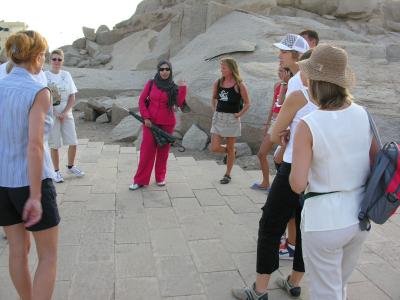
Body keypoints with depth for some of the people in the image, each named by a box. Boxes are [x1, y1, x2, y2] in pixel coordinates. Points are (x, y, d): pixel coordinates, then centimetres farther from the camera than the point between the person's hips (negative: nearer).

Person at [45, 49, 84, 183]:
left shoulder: (66, 75, 4)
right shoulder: (44, 76, -6)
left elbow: (72, 97, 2)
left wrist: (65, 113, -8)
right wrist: (54, 113, -12)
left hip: (67, 114, 3)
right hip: (51, 115, -3)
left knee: (73, 143, 5)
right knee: (54, 145, 2)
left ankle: (71, 167, 26)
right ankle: (57, 171, 18)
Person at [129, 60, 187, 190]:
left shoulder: (174, 87, 2)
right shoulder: (151, 84, 1)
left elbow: (179, 104, -11)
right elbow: (142, 100, 2)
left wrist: (182, 88, -19)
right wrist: (146, 118, -7)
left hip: (167, 124, 1)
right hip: (150, 122, -1)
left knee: (163, 150, 8)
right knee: (147, 150, -2)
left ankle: (160, 177, 23)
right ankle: (140, 180, 6)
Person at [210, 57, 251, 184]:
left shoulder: (239, 85, -8)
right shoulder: (218, 83, 4)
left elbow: (247, 103, -3)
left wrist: (239, 114, -11)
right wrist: (214, 110, 6)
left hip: (232, 119, -4)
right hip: (218, 118, 4)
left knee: (230, 149, 7)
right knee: (214, 148, -4)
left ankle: (227, 175, 21)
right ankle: (228, 151, 30)